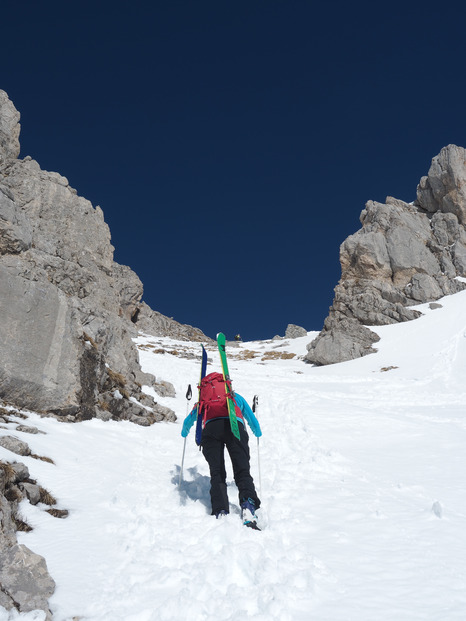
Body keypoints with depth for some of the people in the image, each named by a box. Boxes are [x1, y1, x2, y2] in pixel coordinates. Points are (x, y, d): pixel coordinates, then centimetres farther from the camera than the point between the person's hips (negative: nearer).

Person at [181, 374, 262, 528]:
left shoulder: (204, 398, 36)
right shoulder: (236, 396, 38)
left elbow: (188, 420, 47)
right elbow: (252, 420, 47)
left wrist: (184, 433, 70)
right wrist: (258, 433, 68)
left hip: (211, 427, 0)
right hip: (235, 426, 0)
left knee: (217, 473, -3)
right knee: (242, 471, -7)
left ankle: (220, 512, -24)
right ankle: (248, 505, -33)